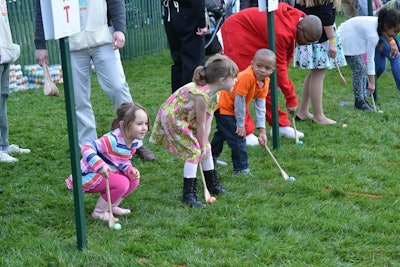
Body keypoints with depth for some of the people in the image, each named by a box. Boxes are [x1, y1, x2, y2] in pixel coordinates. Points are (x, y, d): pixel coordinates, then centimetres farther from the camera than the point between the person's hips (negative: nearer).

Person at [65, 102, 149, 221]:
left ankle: (112, 206, 14)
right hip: (89, 177, -9)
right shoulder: (112, 140, -30)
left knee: (134, 180, 0)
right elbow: (87, 148, -33)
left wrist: (130, 170, -13)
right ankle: (99, 212, -6)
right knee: (121, 184, -26)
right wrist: (101, 166, -44)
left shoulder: (133, 142, -2)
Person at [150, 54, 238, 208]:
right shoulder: (202, 95, -34)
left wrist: (204, 144, -6)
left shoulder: (213, 92, -4)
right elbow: (201, 124, -23)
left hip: (186, 120, 10)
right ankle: (188, 195, -9)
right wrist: (201, 145, -12)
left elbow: (208, 120, -3)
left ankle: (213, 185, 32)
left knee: (205, 147, 16)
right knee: (194, 152, -14)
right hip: (172, 119, -10)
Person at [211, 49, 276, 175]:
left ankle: (211, 158, 49)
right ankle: (241, 169, -2)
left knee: (222, 133, 28)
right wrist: (241, 125, -21)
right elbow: (239, 102, -30)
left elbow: (260, 106, -9)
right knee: (238, 138, -13)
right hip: (223, 106, -10)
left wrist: (262, 131, -14)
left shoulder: (265, 82, -10)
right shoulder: (247, 76, -36)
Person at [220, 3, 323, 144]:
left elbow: (285, 59, 1)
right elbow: (279, 67, -29)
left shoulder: (297, 19, -9)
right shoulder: (282, 32, -35)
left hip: (255, 38, 9)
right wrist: (291, 99, -22)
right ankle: (244, 132, -8)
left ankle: (280, 125, 14)